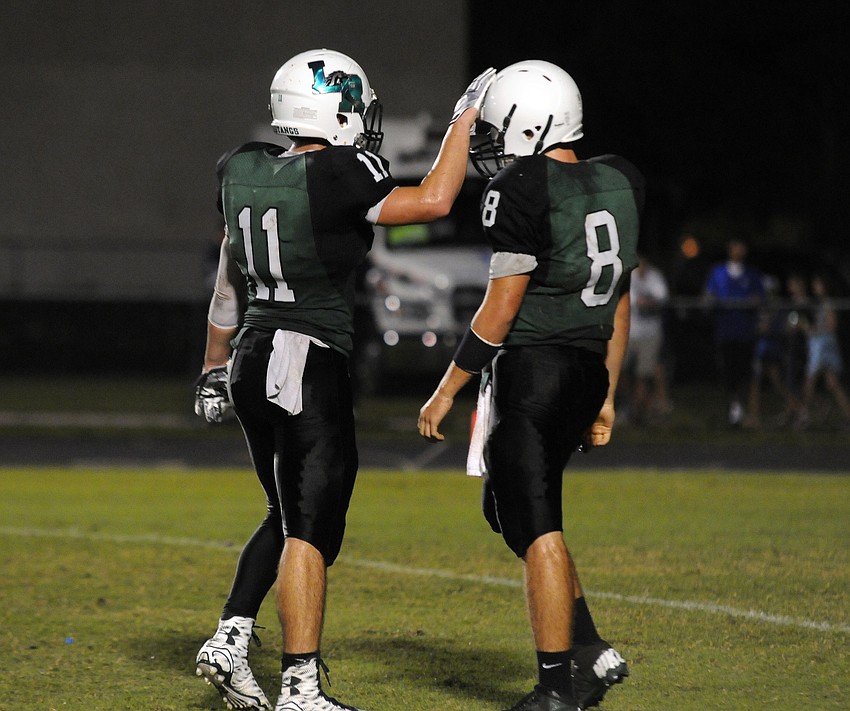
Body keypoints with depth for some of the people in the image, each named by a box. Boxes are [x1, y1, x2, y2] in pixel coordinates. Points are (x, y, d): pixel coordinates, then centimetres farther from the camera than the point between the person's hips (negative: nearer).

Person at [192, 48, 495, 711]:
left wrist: (216, 367, 29)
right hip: (309, 366, -8)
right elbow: (432, 201, -11)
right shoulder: (336, 178, -16)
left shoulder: (247, 173, 7)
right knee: (309, 528, -5)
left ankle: (229, 638, 14)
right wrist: (465, 120, 1)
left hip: (251, 359, 8)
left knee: (288, 517, 21)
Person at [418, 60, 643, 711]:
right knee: (507, 509, 20)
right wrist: (605, 398, 23)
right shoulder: (618, 187, 10)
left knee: (538, 528, -3)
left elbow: (501, 309, -14)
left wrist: (447, 392, -6)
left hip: (532, 369, -8)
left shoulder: (523, 189, -14)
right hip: (588, 367, 8)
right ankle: (595, 653, 17)